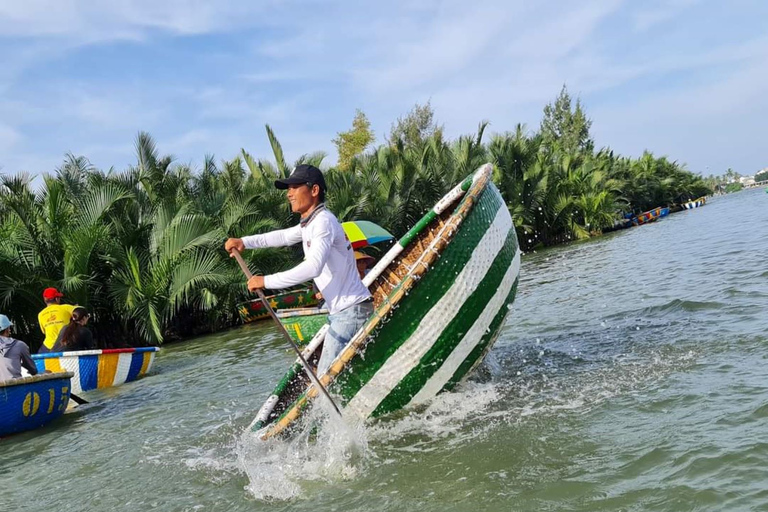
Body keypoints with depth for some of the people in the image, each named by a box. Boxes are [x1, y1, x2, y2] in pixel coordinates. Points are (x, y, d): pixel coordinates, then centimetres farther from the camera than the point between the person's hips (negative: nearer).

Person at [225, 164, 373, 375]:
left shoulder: (324, 221, -18)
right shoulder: (310, 224, 14)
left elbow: (313, 267, -31)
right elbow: (284, 236, 30)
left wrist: (267, 281, -27)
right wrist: (245, 242, 18)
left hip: (352, 310, -11)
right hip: (341, 310, 11)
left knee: (326, 376, -15)